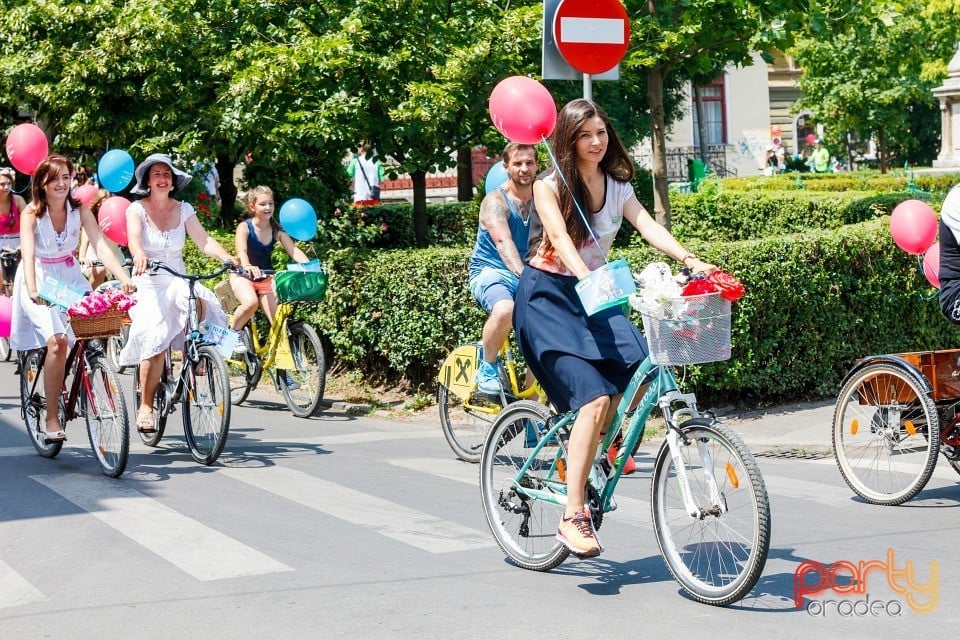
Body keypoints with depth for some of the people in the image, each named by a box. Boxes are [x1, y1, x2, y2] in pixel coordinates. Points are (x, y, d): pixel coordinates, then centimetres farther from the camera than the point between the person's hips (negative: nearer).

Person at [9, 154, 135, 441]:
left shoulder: (80, 210, -7)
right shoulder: (31, 213, -16)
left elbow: (101, 246, -17)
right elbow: (28, 254, -30)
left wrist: (124, 278, -33)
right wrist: (32, 290, -48)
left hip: (70, 277, 4)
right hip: (40, 280, -4)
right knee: (57, 341, -24)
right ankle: (51, 417, -16)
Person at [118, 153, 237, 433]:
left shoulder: (183, 210, 6)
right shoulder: (137, 209, -2)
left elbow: (204, 241, -5)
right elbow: (133, 238, -22)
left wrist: (228, 258, -24)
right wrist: (139, 255, -45)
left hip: (178, 281, 2)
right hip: (148, 283, -2)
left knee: (200, 304, -33)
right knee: (155, 341, -23)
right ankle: (145, 407, -11)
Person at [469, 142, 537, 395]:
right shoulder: (495, 201, -12)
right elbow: (503, 240, -29)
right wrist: (522, 273, -47)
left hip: (530, 273, 5)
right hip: (491, 271, -5)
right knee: (505, 310, -37)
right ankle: (488, 368, -11)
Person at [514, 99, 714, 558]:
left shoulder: (616, 186, 10)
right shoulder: (548, 185, -7)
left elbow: (648, 227, -4)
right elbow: (560, 235, -24)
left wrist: (690, 260, -21)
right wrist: (585, 275, -43)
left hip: (592, 297, 6)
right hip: (547, 296, -6)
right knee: (596, 396, -25)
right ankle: (573, 516, -23)